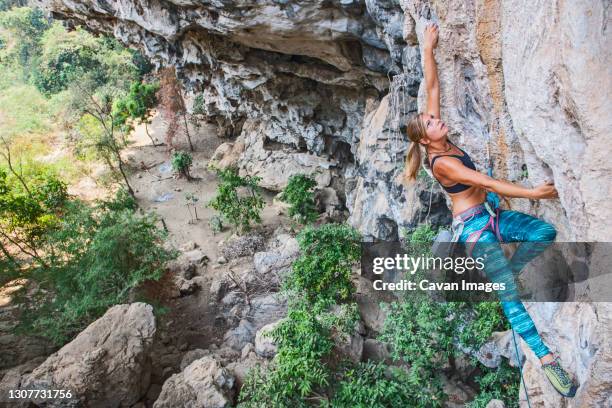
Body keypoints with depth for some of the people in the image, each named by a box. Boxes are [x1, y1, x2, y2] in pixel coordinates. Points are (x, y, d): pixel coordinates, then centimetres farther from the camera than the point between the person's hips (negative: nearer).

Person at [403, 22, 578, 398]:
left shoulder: (443, 141, 1)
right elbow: (486, 182, -28)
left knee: (546, 232, -8)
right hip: (473, 226, -9)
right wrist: (531, 192, -32)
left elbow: (433, 88, 3)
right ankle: (546, 358, -11)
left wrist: (428, 50, 2)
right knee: (508, 294, -13)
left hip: (490, 215, 9)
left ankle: (505, 272, 9)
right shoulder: (441, 163, -19)